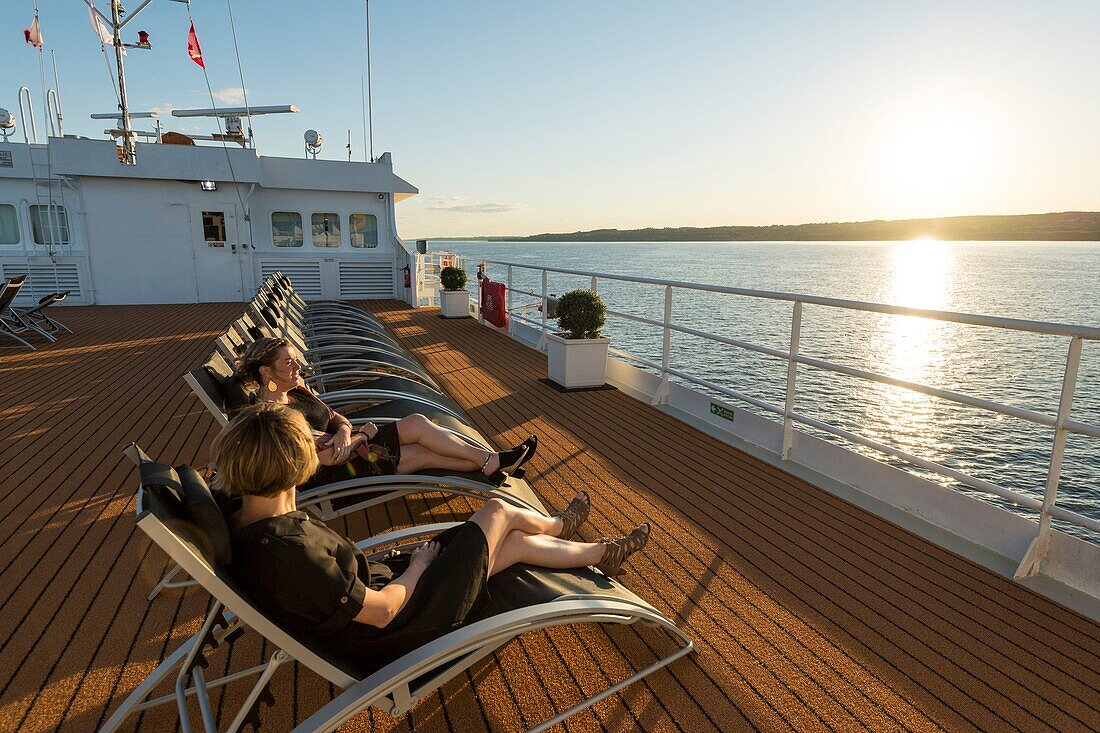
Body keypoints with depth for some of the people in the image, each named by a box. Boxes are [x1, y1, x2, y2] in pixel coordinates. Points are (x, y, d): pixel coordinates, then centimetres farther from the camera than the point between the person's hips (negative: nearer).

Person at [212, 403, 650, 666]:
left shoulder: (239, 523, -11)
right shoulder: (289, 552, -37)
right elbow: (382, 611, -27)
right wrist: (419, 565, -10)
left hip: (378, 580, 8)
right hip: (398, 632, -8)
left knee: (518, 543, 14)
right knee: (497, 511, 1)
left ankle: (602, 554, 41)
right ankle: (558, 525, 34)